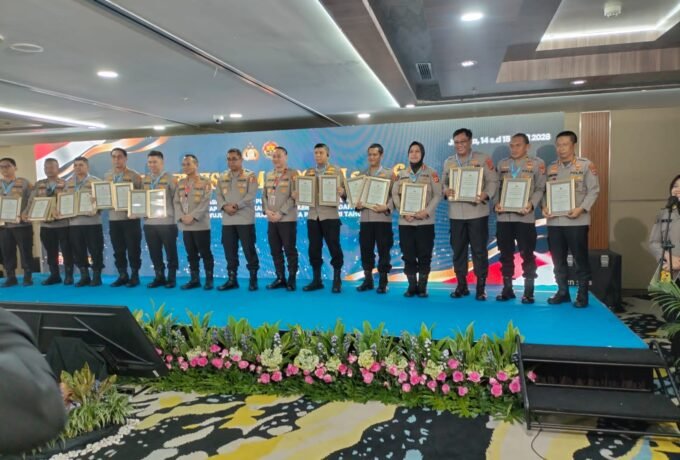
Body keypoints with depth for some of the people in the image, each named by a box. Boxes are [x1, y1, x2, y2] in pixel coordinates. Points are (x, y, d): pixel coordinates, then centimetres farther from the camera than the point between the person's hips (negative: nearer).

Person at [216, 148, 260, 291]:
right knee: (229, 251, 7)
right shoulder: (222, 177, 15)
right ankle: (232, 279, 16)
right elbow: (218, 195, 8)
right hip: (227, 220, 5)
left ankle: (253, 279, 8)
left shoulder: (250, 176, 1)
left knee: (249, 249, -2)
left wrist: (236, 206, -16)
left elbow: (251, 195, -9)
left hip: (245, 219, -4)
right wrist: (225, 206, -11)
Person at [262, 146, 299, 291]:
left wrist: (280, 213, -14)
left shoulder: (293, 174, -1)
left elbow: (294, 196, -9)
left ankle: (291, 279, 6)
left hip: (287, 219, -5)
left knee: (290, 250, -2)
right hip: (271, 219, 5)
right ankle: (280, 278, 17)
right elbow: (264, 195, 14)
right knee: (275, 250, 8)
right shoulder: (268, 175, 16)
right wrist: (267, 210, -4)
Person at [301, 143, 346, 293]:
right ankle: (316, 280, 17)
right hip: (313, 216, 4)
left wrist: (342, 192, -24)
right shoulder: (308, 172, 15)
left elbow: (344, 190, -2)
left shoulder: (336, 170, 4)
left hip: (330, 215, -4)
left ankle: (337, 280, 10)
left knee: (334, 248, -2)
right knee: (314, 248, 6)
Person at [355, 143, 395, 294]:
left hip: (382, 218, -3)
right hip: (365, 218, 3)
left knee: (383, 251, 1)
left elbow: (394, 194, -2)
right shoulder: (362, 174, 13)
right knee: (366, 250, 6)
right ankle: (367, 280, 18)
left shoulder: (389, 174, 4)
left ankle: (383, 282, 10)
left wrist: (387, 207, -18)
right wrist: (357, 205, -8)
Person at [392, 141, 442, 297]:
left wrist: (427, 211, -15)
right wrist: (404, 212, -9)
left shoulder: (431, 173, 5)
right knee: (408, 255, 3)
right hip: (405, 221, 2)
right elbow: (395, 195, 6)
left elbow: (438, 195, -1)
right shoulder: (401, 174, 13)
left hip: (425, 221, -2)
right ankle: (412, 286, 12)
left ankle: (422, 286, 9)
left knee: (424, 255, 0)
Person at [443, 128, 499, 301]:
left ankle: (481, 287, 9)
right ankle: (461, 285, 20)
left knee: (479, 250, 0)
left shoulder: (483, 159, 2)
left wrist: (485, 195, -22)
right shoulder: (449, 162, 13)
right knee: (458, 250, 8)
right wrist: (446, 191, -12)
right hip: (456, 213, 3)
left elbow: (493, 181, -4)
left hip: (477, 212, -3)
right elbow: (444, 183, 11)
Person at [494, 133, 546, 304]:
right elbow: (497, 186, 13)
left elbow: (540, 189, -1)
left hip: (525, 216, -3)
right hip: (503, 216, 3)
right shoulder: (502, 164, 14)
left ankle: (528, 291, 11)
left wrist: (531, 204, -16)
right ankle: (507, 289, 18)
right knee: (506, 254, 8)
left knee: (527, 254, 1)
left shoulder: (537, 163, 4)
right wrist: (497, 203, -4)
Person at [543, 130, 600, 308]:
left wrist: (581, 209, -17)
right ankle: (562, 291, 23)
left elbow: (593, 190, -5)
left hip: (576, 220, -4)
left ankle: (582, 294, 13)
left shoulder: (586, 165, -1)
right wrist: (545, 208, -5)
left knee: (580, 259, 2)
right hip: (554, 220, 4)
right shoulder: (551, 167, 12)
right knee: (558, 259, 10)